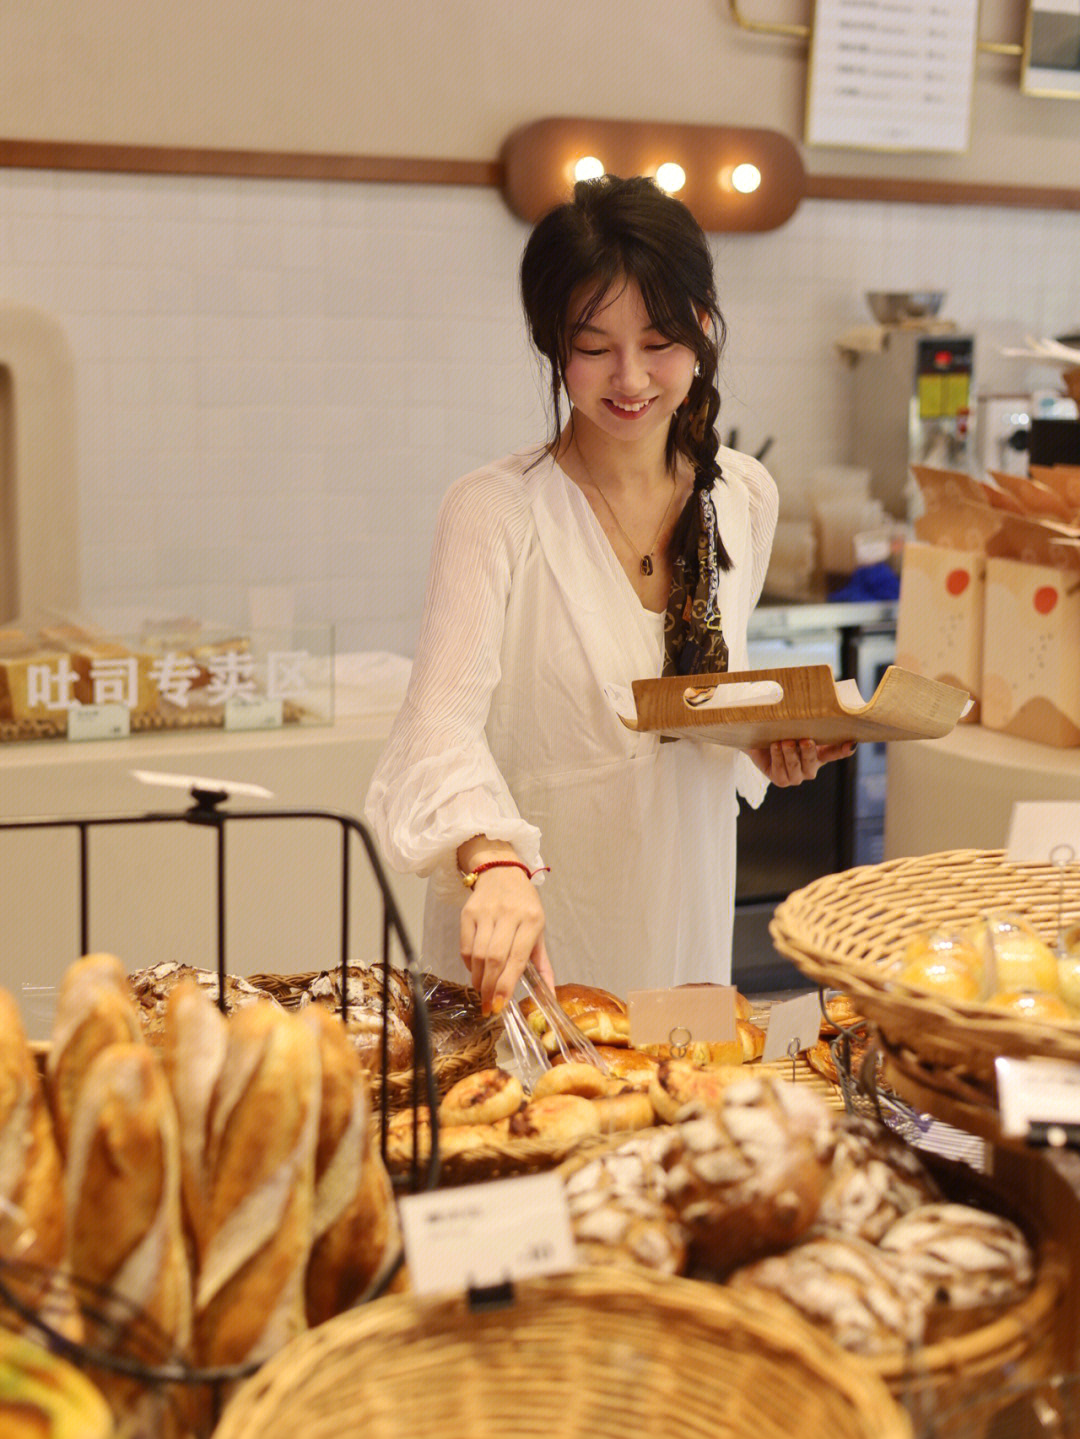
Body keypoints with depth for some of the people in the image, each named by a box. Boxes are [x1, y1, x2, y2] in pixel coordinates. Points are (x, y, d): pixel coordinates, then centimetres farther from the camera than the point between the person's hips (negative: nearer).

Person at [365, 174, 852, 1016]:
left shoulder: (745, 498, 2)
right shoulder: (495, 513, -16)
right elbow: (442, 722, -27)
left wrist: (771, 746, -4)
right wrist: (494, 861, -45)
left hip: (682, 923, 5)